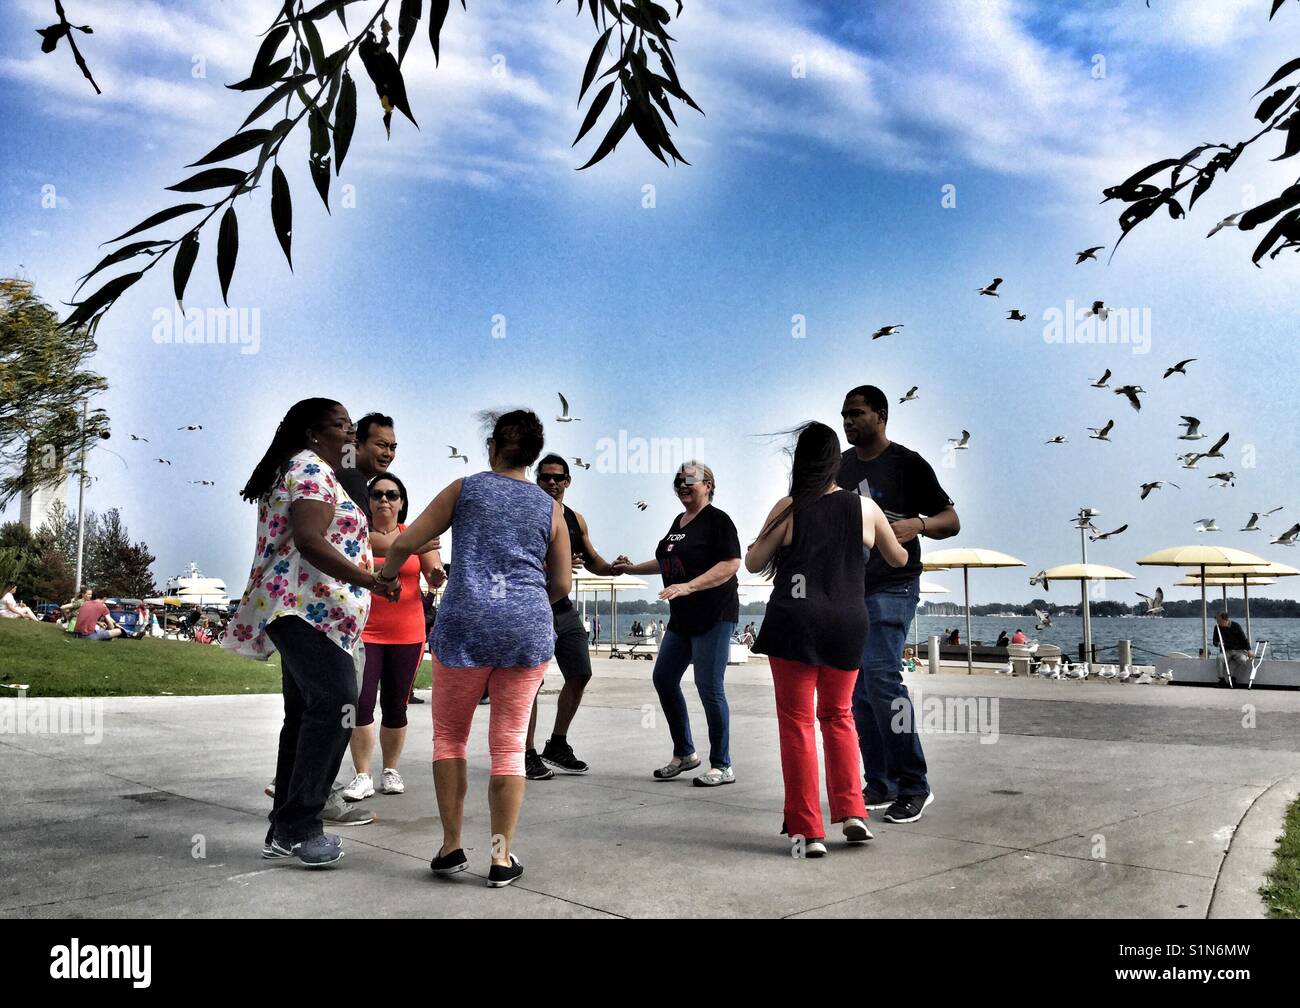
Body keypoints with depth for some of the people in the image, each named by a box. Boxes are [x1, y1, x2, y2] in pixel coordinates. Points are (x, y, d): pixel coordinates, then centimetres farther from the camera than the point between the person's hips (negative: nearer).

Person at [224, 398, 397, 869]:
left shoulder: (305, 470, 27)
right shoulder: (312, 469, -7)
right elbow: (309, 540, -21)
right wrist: (370, 580, -27)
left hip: (299, 611, 12)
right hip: (309, 607, -12)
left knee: (305, 715, 11)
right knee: (334, 706, -20)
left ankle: (285, 830, 15)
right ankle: (298, 826, -18)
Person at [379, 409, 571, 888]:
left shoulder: (465, 489, 7)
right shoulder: (550, 508, 11)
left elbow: (405, 544, 6)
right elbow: (562, 584, 12)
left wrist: (381, 578, 24)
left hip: (465, 624, -1)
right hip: (528, 631, 2)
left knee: (449, 736, 14)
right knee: (509, 745, 7)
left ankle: (451, 847, 13)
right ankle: (502, 856, 6)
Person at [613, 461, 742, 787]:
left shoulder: (717, 520, -10)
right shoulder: (679, 521, 16)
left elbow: (731, 564, -20)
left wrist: (688, 586, -26)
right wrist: (633, 568, 20)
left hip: (714, 616, -9)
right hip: (682, 617, 9)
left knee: (709, 687, -7)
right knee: (664, 678, 10)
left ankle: (722, 766, 4)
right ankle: (684, 753, 24)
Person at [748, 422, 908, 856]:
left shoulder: (789, 508, -3)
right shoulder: (865, 507, 3)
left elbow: (753, 563, 5)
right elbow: (898, 559, 19)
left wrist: (761, 541, 25)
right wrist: (902, 550, 42)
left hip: (794, 625, -3)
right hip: (848, 625, 3)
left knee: (797, 721, 5)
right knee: (838, 715, 20)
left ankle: (808, 831, 4)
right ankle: (852, 814, 13)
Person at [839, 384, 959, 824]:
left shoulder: (907, 463, -5)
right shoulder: (841, 466, 14)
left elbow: (951, 521, -7)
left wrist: (917, 524, -26)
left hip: (891, 588, -7)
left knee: (880, 676, -19)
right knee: (858, 688, 6)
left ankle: (913, 785, -9)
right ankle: (880, 785, 15)